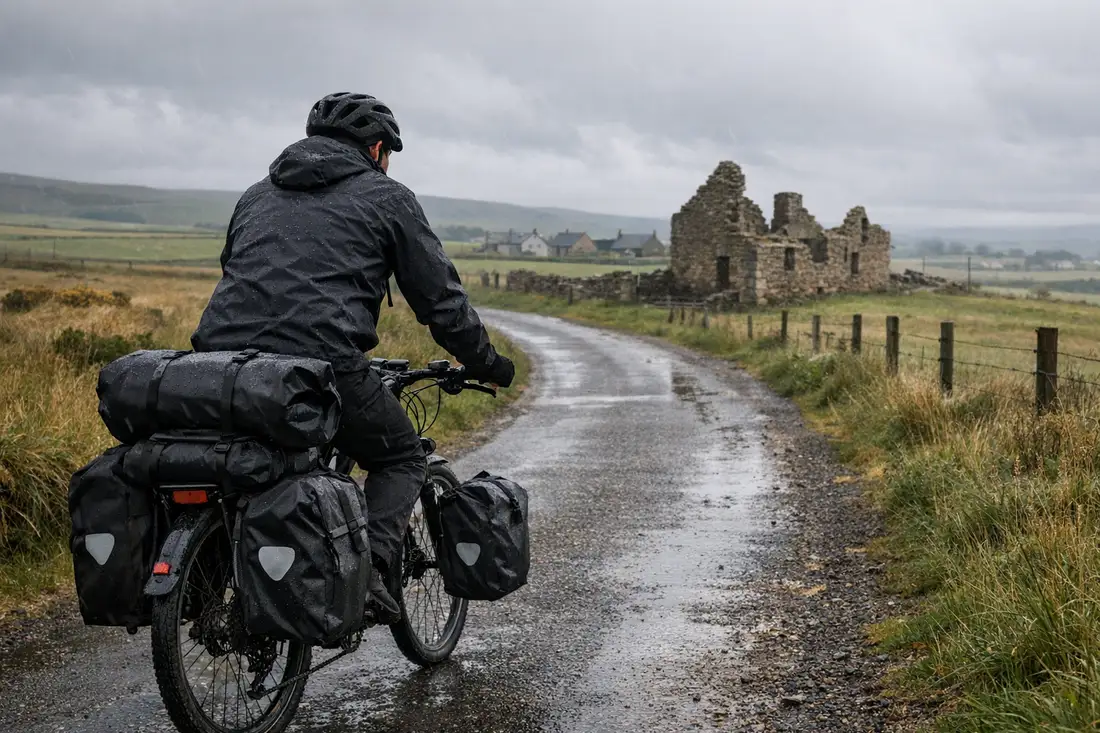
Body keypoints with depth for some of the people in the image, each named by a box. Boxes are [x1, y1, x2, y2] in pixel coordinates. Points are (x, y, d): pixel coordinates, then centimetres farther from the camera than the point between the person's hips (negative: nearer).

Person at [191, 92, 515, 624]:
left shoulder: (258, 195, 28)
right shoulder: (386, 197, 13)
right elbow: (441, 299, 12)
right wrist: (486, 365, 26)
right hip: (323, 364, -5)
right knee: (401, 460, 17)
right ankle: (366, 569, -5)